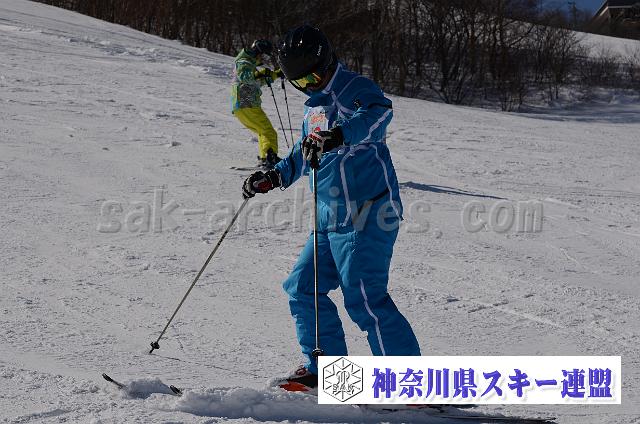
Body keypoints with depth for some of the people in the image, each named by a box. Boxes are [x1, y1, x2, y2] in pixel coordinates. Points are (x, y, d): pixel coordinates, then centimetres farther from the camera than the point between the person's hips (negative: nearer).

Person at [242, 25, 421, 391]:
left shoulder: (355, 89, -10)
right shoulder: (315, 105, 18)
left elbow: (379, 113, -35)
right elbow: (303, 156, 34)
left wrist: (337, 136, -49)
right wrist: (274, 177, 22)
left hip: (367, 216, -10)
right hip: (332, 217, 10)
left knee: (365, 299, -16)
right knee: (303, 288, 13)